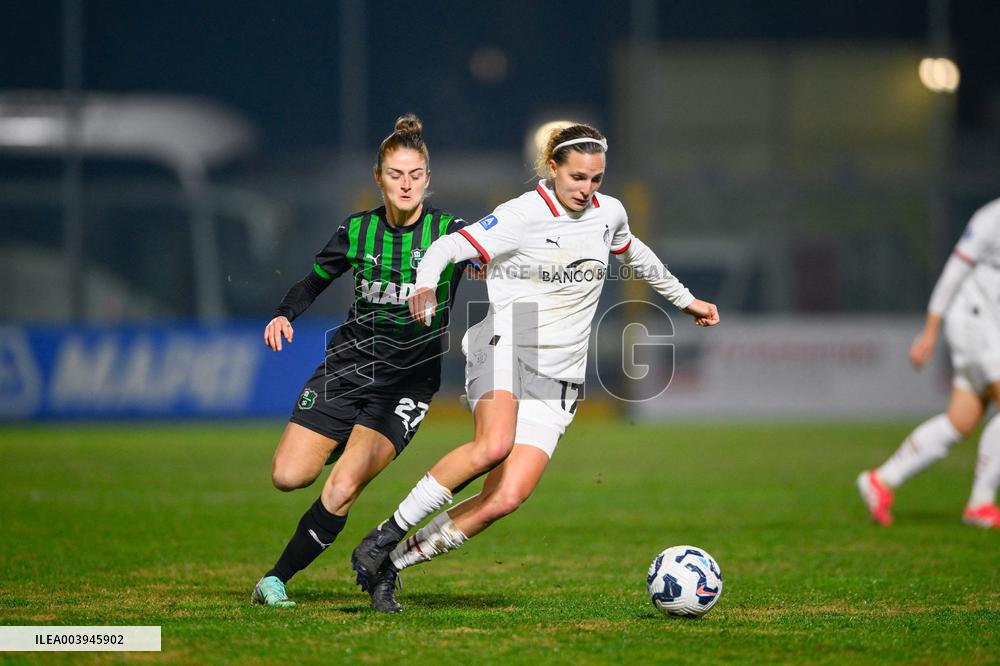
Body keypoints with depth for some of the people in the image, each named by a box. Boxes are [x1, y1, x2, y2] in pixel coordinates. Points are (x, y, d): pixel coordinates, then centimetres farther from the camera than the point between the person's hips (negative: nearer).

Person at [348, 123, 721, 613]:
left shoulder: (609, 213, 9)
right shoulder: (523, 215, -9)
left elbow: (634, 253, 31)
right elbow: (449, 246, -13)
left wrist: (684, 299, 41)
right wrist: (425, 286, -35)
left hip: (556, 379, 5)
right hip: (504, 350, -5)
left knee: (506, 498, -12)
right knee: (494, 445, -36)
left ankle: (392, 563, 0)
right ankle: (387, 534, -22)